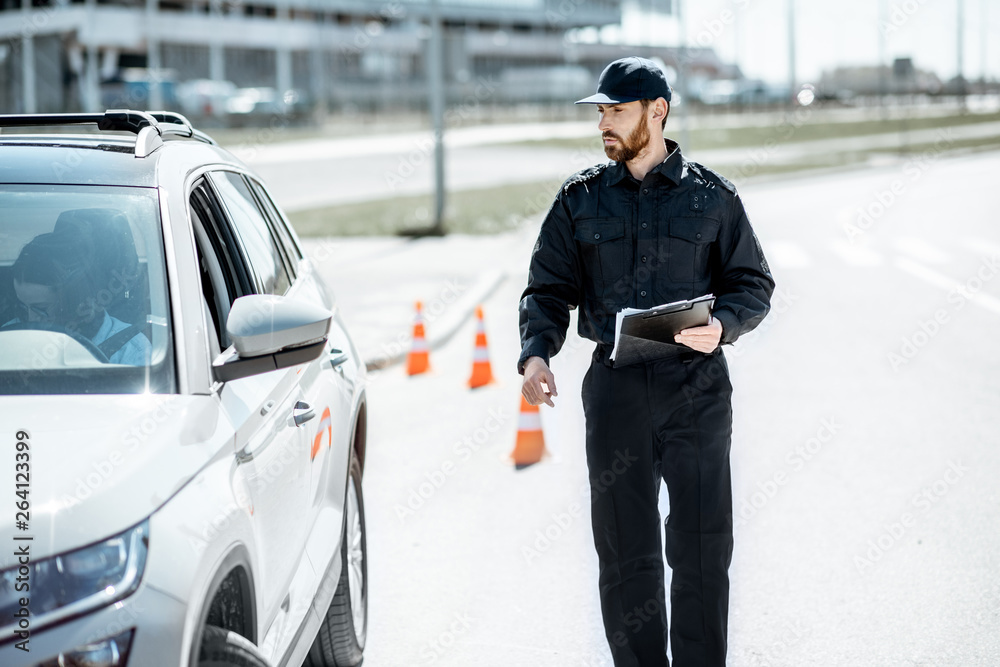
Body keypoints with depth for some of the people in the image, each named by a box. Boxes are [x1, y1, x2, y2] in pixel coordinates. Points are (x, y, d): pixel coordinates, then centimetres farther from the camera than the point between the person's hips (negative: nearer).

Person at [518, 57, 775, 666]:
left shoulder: (711, 197, 4)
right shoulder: (581, 200, 9)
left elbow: (754, 285, 8)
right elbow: (548, 289, 9)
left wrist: (722, 324, -14)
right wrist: (536, 353, -10)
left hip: (696, 389, -2)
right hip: (615, 388, 2)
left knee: (702, 551, -1)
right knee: (624, 552, 5)